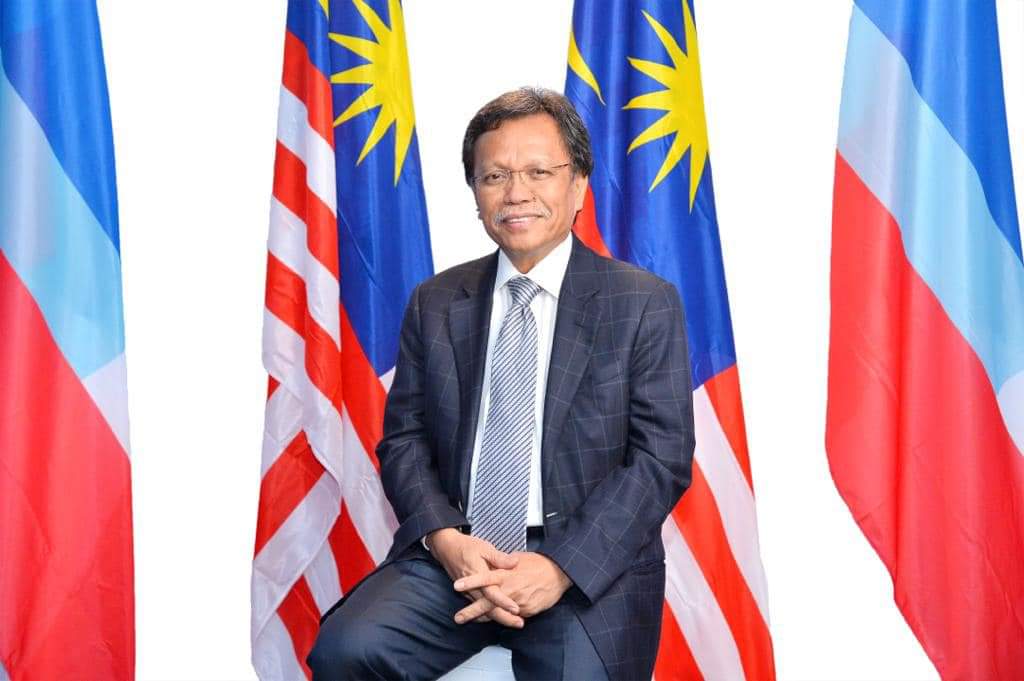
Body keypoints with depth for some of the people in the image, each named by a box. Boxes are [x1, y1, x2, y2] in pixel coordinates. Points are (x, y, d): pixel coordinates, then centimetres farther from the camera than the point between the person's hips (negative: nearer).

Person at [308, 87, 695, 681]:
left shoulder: (647, 304, 2)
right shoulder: (435, 304, 11)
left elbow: (662, 457, -3)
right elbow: (404, 438, 10)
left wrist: (560, 567, -14)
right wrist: (445, 539, -10)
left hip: (588, 569, -2)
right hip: (451, 556, 3)